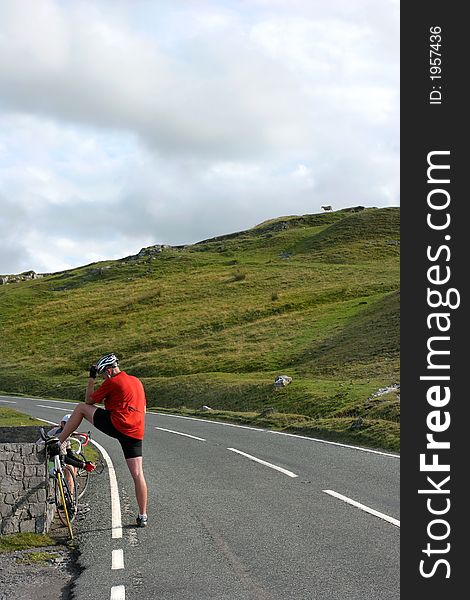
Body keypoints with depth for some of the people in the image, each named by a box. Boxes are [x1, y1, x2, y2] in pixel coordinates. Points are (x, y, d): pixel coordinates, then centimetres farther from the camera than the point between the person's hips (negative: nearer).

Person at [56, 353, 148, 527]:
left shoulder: (112, 382, -1)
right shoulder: (137, 381, 21)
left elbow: (89, 400, 10)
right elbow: (143, 409, 27)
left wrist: (91, 378, 18)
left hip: (116, 424, -6)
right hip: (136, 433, 6)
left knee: (81, 408, 11)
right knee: (138, 473, 7)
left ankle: (58, 442, 9)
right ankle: (143, 516, 6)